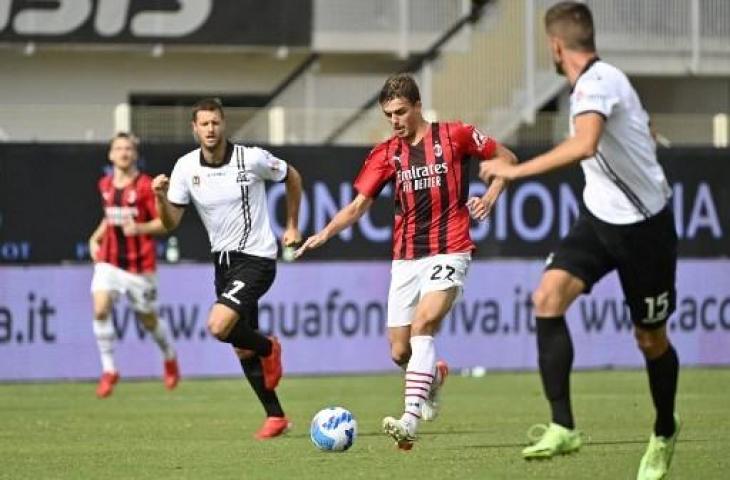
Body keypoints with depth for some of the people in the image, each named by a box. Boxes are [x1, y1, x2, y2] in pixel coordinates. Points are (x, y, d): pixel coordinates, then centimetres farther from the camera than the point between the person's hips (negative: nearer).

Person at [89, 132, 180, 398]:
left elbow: (165, 222, -8)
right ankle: (109, 370, -8)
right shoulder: (105, 185, 7)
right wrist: (95, 238, 9)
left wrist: (139, 228, -24)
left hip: (139, 264, -4)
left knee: (148, 319, 9)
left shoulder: (145, 186, -9)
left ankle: (170, 358, 39)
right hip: (109, 261, 4)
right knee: (100, 309, -18)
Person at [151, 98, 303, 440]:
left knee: (219, 326, -24)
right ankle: (275, 417, 22)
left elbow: (291, 177, 5)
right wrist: (161, 197, -22)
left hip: (256, 258, -5)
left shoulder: (251, 159, -13)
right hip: (223, 259, 5)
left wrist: (292, 226, 8)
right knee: (242, 348, 9)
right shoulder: (186, 167, -3)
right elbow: (171, 222, -2)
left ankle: (268, 348, 7)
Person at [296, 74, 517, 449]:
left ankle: (411, 420, -34)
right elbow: (358, 205, 4)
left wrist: (490, 198, -4)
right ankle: (433, 376, 39)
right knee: (400, 352, 3)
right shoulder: (386, 154, 6)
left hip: (448, 253, -4)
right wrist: (326, 233, -13)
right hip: (405, 259, 4)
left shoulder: (454, 136, -2)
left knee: (422, 325, -26)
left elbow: (506, 158, 10)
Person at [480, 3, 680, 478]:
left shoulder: (597, 82, -22)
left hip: (644, 226, -8)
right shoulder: (599, 79, 6)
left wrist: (516, 170, -39)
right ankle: (563, 427, -18)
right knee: (548, 297, -16)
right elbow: (644, 132, 21)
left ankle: (665, 432, 34)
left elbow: (584, 145, -42)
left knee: (651, 340, 7)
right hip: (600, 219, 8)